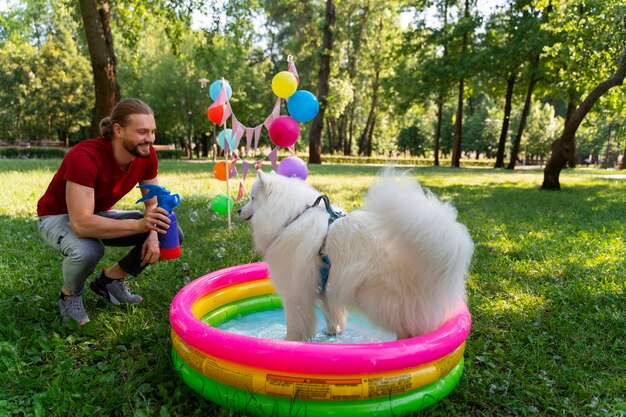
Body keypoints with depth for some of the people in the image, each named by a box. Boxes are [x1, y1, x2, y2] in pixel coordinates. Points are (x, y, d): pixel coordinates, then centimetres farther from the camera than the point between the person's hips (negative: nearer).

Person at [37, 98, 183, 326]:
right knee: (88, 251, -40)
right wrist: (139, 225, -47)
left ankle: (109, 279, 8)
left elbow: (152, 203, -6)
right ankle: (69, 295, -3)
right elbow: (81, 224, -41)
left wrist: (153, 236, -25)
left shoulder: (147, 155, -17)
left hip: (100, 214, 6)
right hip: (58, 216, -5)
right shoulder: (84, 157, -35)